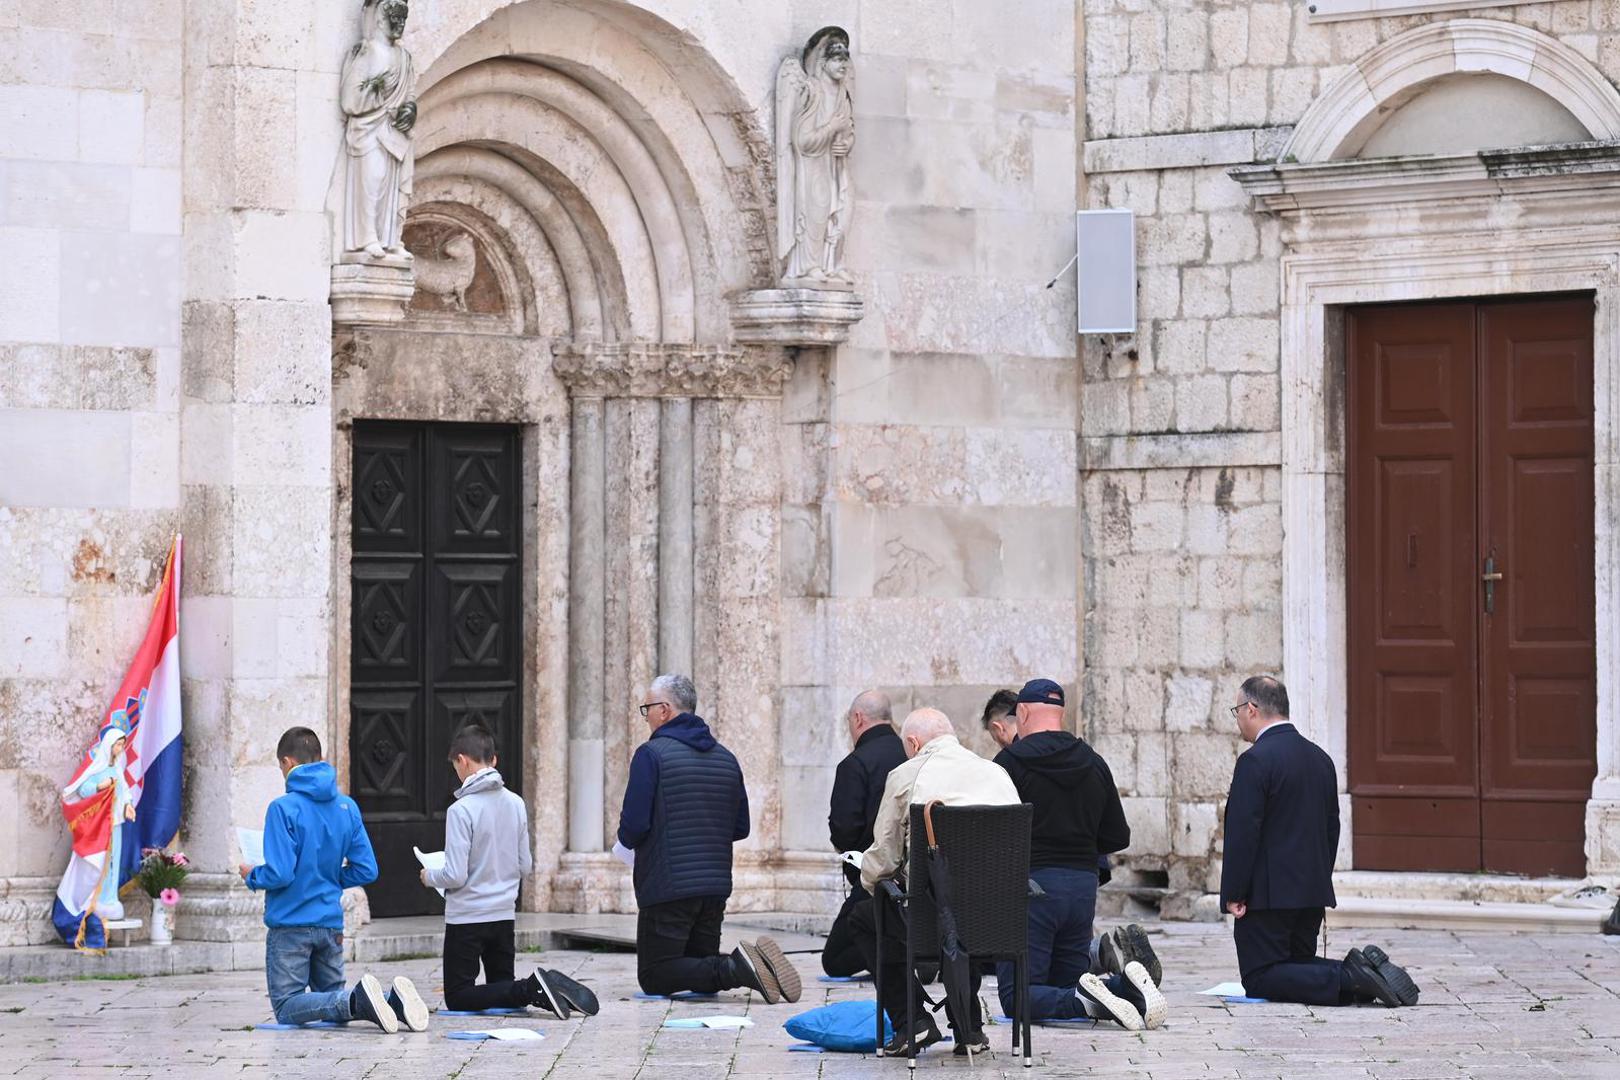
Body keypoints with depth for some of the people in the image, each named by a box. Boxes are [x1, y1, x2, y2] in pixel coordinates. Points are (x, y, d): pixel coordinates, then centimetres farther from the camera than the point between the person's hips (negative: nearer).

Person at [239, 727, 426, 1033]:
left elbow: (279, 874, -20)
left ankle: (357, 1001, -28)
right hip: (331, 924, 6)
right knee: (333, 998, 17)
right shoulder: (347, 807, 4)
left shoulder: (283, 809, -14)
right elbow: (366, 870, 4)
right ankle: (393, 999, -15)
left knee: (287, 1009, 1)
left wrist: (251, 876, 2)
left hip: (290, 924, -6)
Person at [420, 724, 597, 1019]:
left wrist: (430, 877, 3)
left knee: (458, 998, 1)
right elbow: (525, 866, 8)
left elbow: (455, 876, -18)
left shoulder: (461, 810, -17)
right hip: (504, 915, 6)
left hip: (467, 917, -6)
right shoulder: (516, 804, 3)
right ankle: (549, 987, -11)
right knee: (502, 989, 19)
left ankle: (532, 989, -20)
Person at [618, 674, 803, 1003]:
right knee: (702, 971, 17)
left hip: (666, 888, -7)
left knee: (654, 977, -1)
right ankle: (749, 963, -14)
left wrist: (628, 841, 7)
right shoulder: (725, 757, 12)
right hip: (716, 887, 7)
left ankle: (736, 968, -23)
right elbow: (740, 828, 15)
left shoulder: (651, 754, -9)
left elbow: (634, 825, -15)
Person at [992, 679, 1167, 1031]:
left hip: (1030, 883, -6)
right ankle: (1127, 985, -11)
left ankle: (1087, 1001, -28)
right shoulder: (1094, 763, 9)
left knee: (1018, 997, -2)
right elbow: (1118, 838, 11)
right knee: (1069, 984, 17)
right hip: (1083, 884, 6)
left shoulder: (1011, 761, -8)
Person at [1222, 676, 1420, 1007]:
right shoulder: (1320, 758, 11)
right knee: (1298, 965, 20)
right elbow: (1331, 827, 15)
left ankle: (1348, 978, -21)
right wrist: (1319, 881, 19)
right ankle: (1366, 971, -4)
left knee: (1260, 979, -3)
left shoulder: (1255, 761, -15)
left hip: (1268, 893, -8)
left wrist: (1233, 894, -13)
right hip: (1313, 892, 8)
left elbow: (1243, 832, -18)